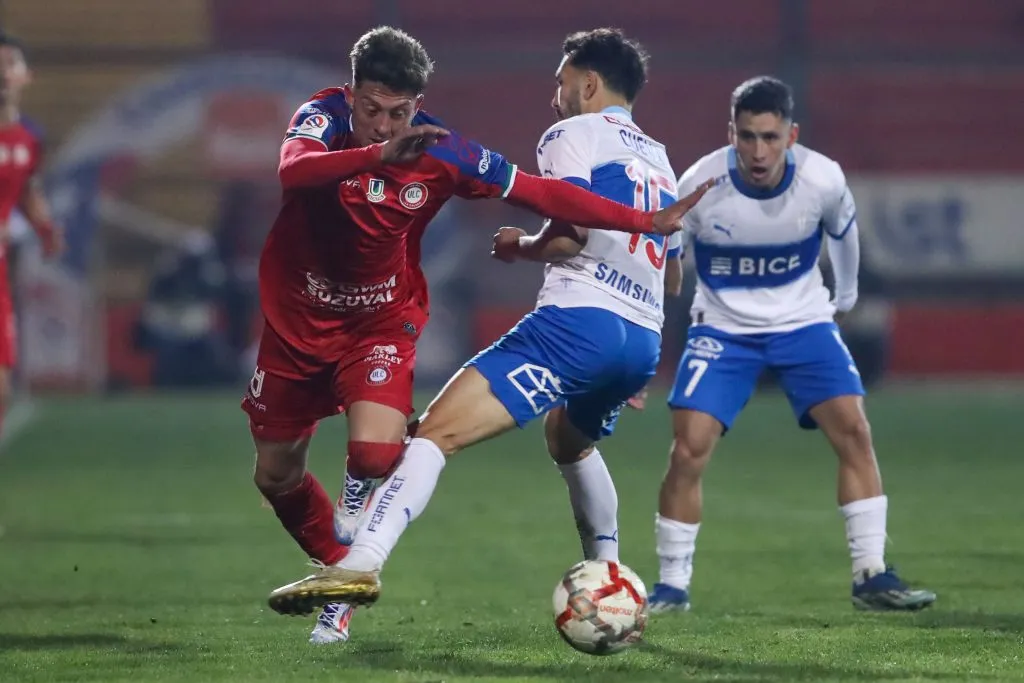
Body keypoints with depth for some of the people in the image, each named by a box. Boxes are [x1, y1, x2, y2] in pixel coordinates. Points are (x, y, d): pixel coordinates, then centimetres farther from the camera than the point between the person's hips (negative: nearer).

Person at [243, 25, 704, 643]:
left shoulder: (442, 152, -17)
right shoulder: (324, 118, -21)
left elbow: (541, 193, -10)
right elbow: (293, 171, -44)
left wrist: (644, 221, -14)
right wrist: (379, 154, -60)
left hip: (380, 323, -1)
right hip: (297, 320, 1)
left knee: (375, 453, -24)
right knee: (275, 476, 10)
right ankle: (339, 567, 37)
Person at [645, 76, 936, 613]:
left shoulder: (823, 180, -18)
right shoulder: (698, 186, -23)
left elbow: (842, 232, 6)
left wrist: (847, 295, 23)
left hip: (803, 322, 1)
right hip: (723, 327, -1)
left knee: (854, 431, -13)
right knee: (688, 450, -14)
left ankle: (872, 577, -4)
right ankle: (672, 586, 1)